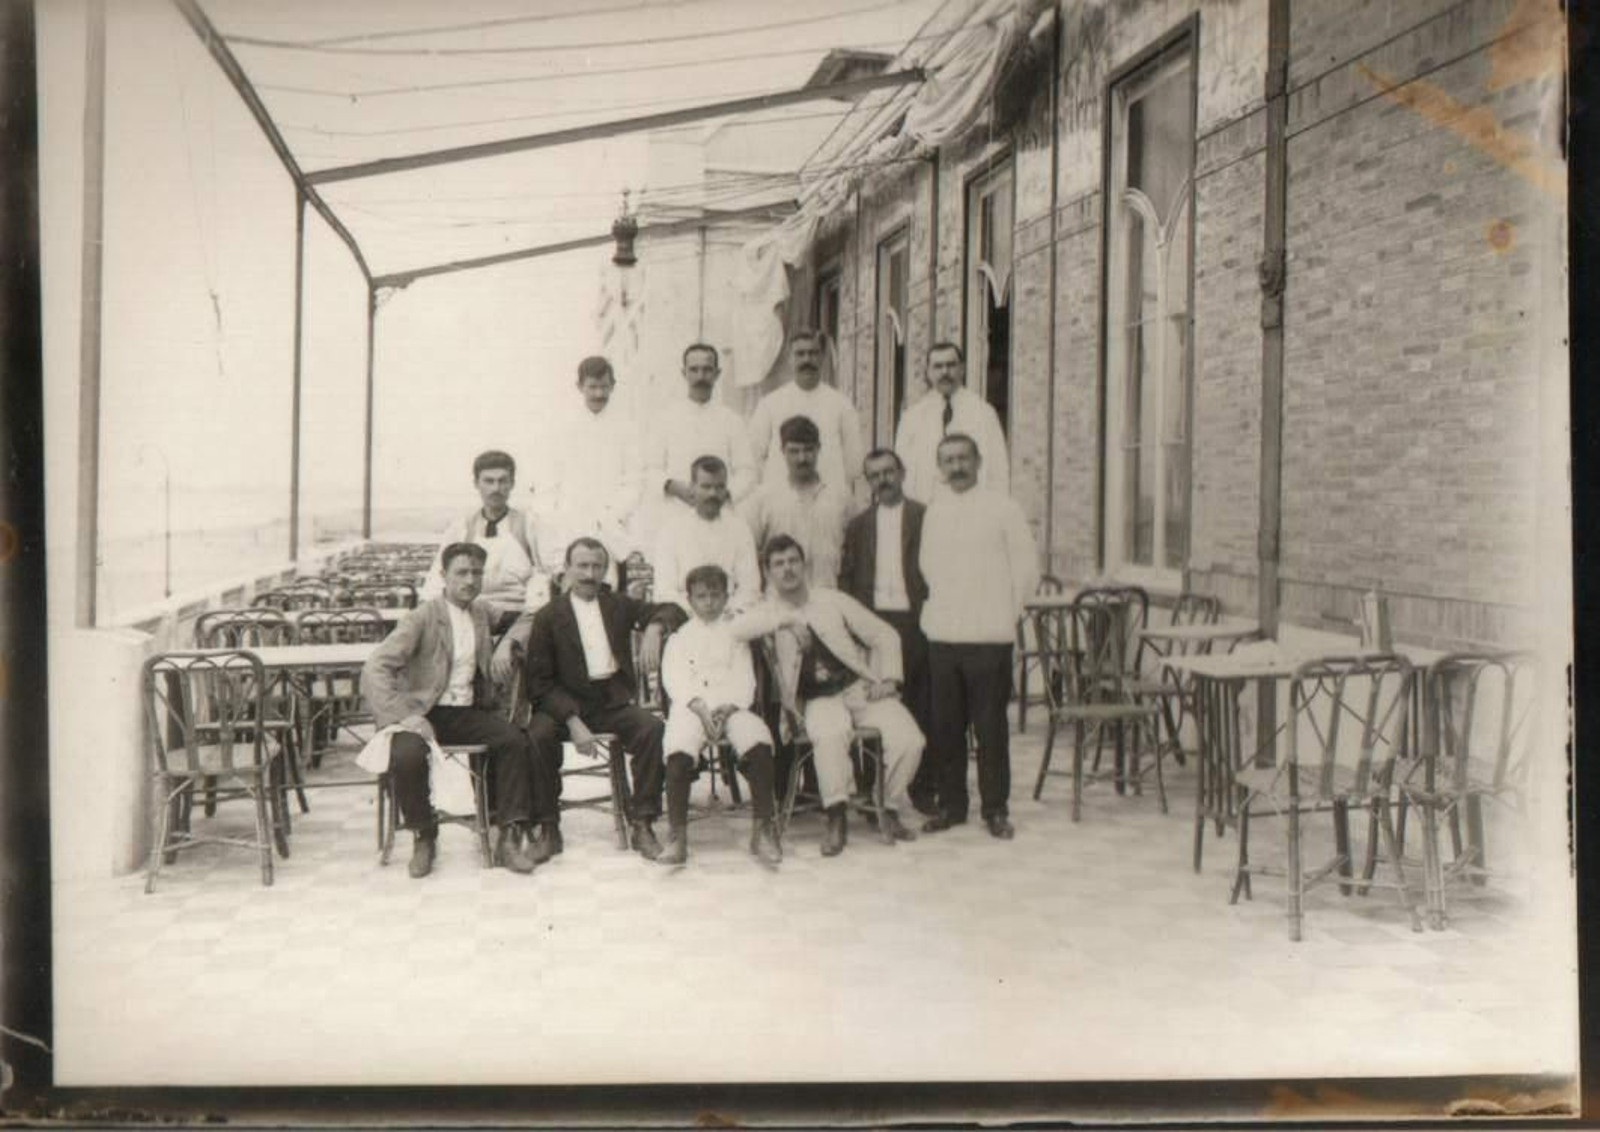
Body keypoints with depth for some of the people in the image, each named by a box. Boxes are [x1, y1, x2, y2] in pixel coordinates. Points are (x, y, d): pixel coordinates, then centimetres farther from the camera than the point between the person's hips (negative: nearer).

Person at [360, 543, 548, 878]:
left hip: (467, 712, 4)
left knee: (514, 740, -23)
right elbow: (375, 668, -14)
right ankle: (423, 838, -9)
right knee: (407, 756, -34)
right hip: (424, 712, -4)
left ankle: (510, 838, -16)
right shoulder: (422, 617, -6)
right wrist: (405, 716, -24)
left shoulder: (482, 611, 13)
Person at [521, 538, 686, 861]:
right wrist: (572, 720, -19)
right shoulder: (548, 617, 1)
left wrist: (654, 628, -14)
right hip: (566, 702, -2)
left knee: (652, 728, -26)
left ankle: (641, 824, -16)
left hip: (613, 701, 2)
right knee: (538, 735, -32)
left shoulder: (618, 605, 12)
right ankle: (547, 827, -14)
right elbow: (538, 681, -4)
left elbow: (672, 611, 11)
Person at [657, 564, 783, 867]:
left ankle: (762, 830, -28)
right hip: (690, 706, -1)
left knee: (759, 742, -32)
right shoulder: (680, 636, 18)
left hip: (731, 706, 1)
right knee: (678, 749, -35)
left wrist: (725, 709, -12)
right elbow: (675, 679, 3)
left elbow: (744, 679, 9)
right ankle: (677, 835, -31)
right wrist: (701, 709, -14)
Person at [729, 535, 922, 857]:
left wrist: (888, 679, -1)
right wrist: (786, 619, -16)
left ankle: (889, 808, 3)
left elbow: (884, 635, 14)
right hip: (818, 700, -2)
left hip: (862, 687, 2)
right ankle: (837, 816, -24)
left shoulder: (833, 600, 11)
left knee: (909, 740, -21)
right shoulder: (769, 612, 7)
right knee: (829, 735, -38)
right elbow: (733, 631, -16)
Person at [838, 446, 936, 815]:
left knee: (920, 707, 1)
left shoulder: (925, 518, 6)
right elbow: (845, 577, 14)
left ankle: (923, 786, 11)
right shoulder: (858, 525, 14)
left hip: (914, 622, -2)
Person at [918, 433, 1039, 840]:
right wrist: (941, 605, 13)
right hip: (941, 636, 4)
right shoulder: (935, 509, 10)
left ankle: (995, 809, 9)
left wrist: (1005, 613, 2)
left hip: (988, 638, -4)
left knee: (991, 726, -1)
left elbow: (1027, 568, 0)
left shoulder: (1002, 507, -2)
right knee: (945, 726, 7)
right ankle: (951, 804, 18)